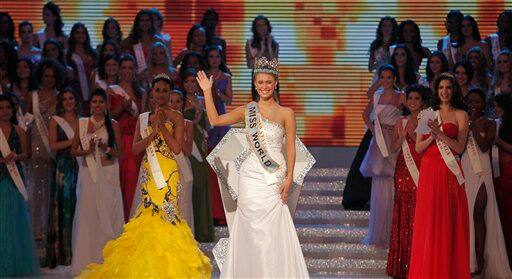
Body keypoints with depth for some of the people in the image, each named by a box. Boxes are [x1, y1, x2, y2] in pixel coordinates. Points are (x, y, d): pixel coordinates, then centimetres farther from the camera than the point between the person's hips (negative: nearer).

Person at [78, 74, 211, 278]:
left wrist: (162, 125, -10)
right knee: (151, 213, 0)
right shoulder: (143, 118, 12)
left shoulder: (176, 117, 1)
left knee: (165, 213, -8)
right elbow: (135, 149, 4)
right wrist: (153, 132, -8)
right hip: (148, 173, 4)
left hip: (168, 173, -3)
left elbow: (177, 148, -9)